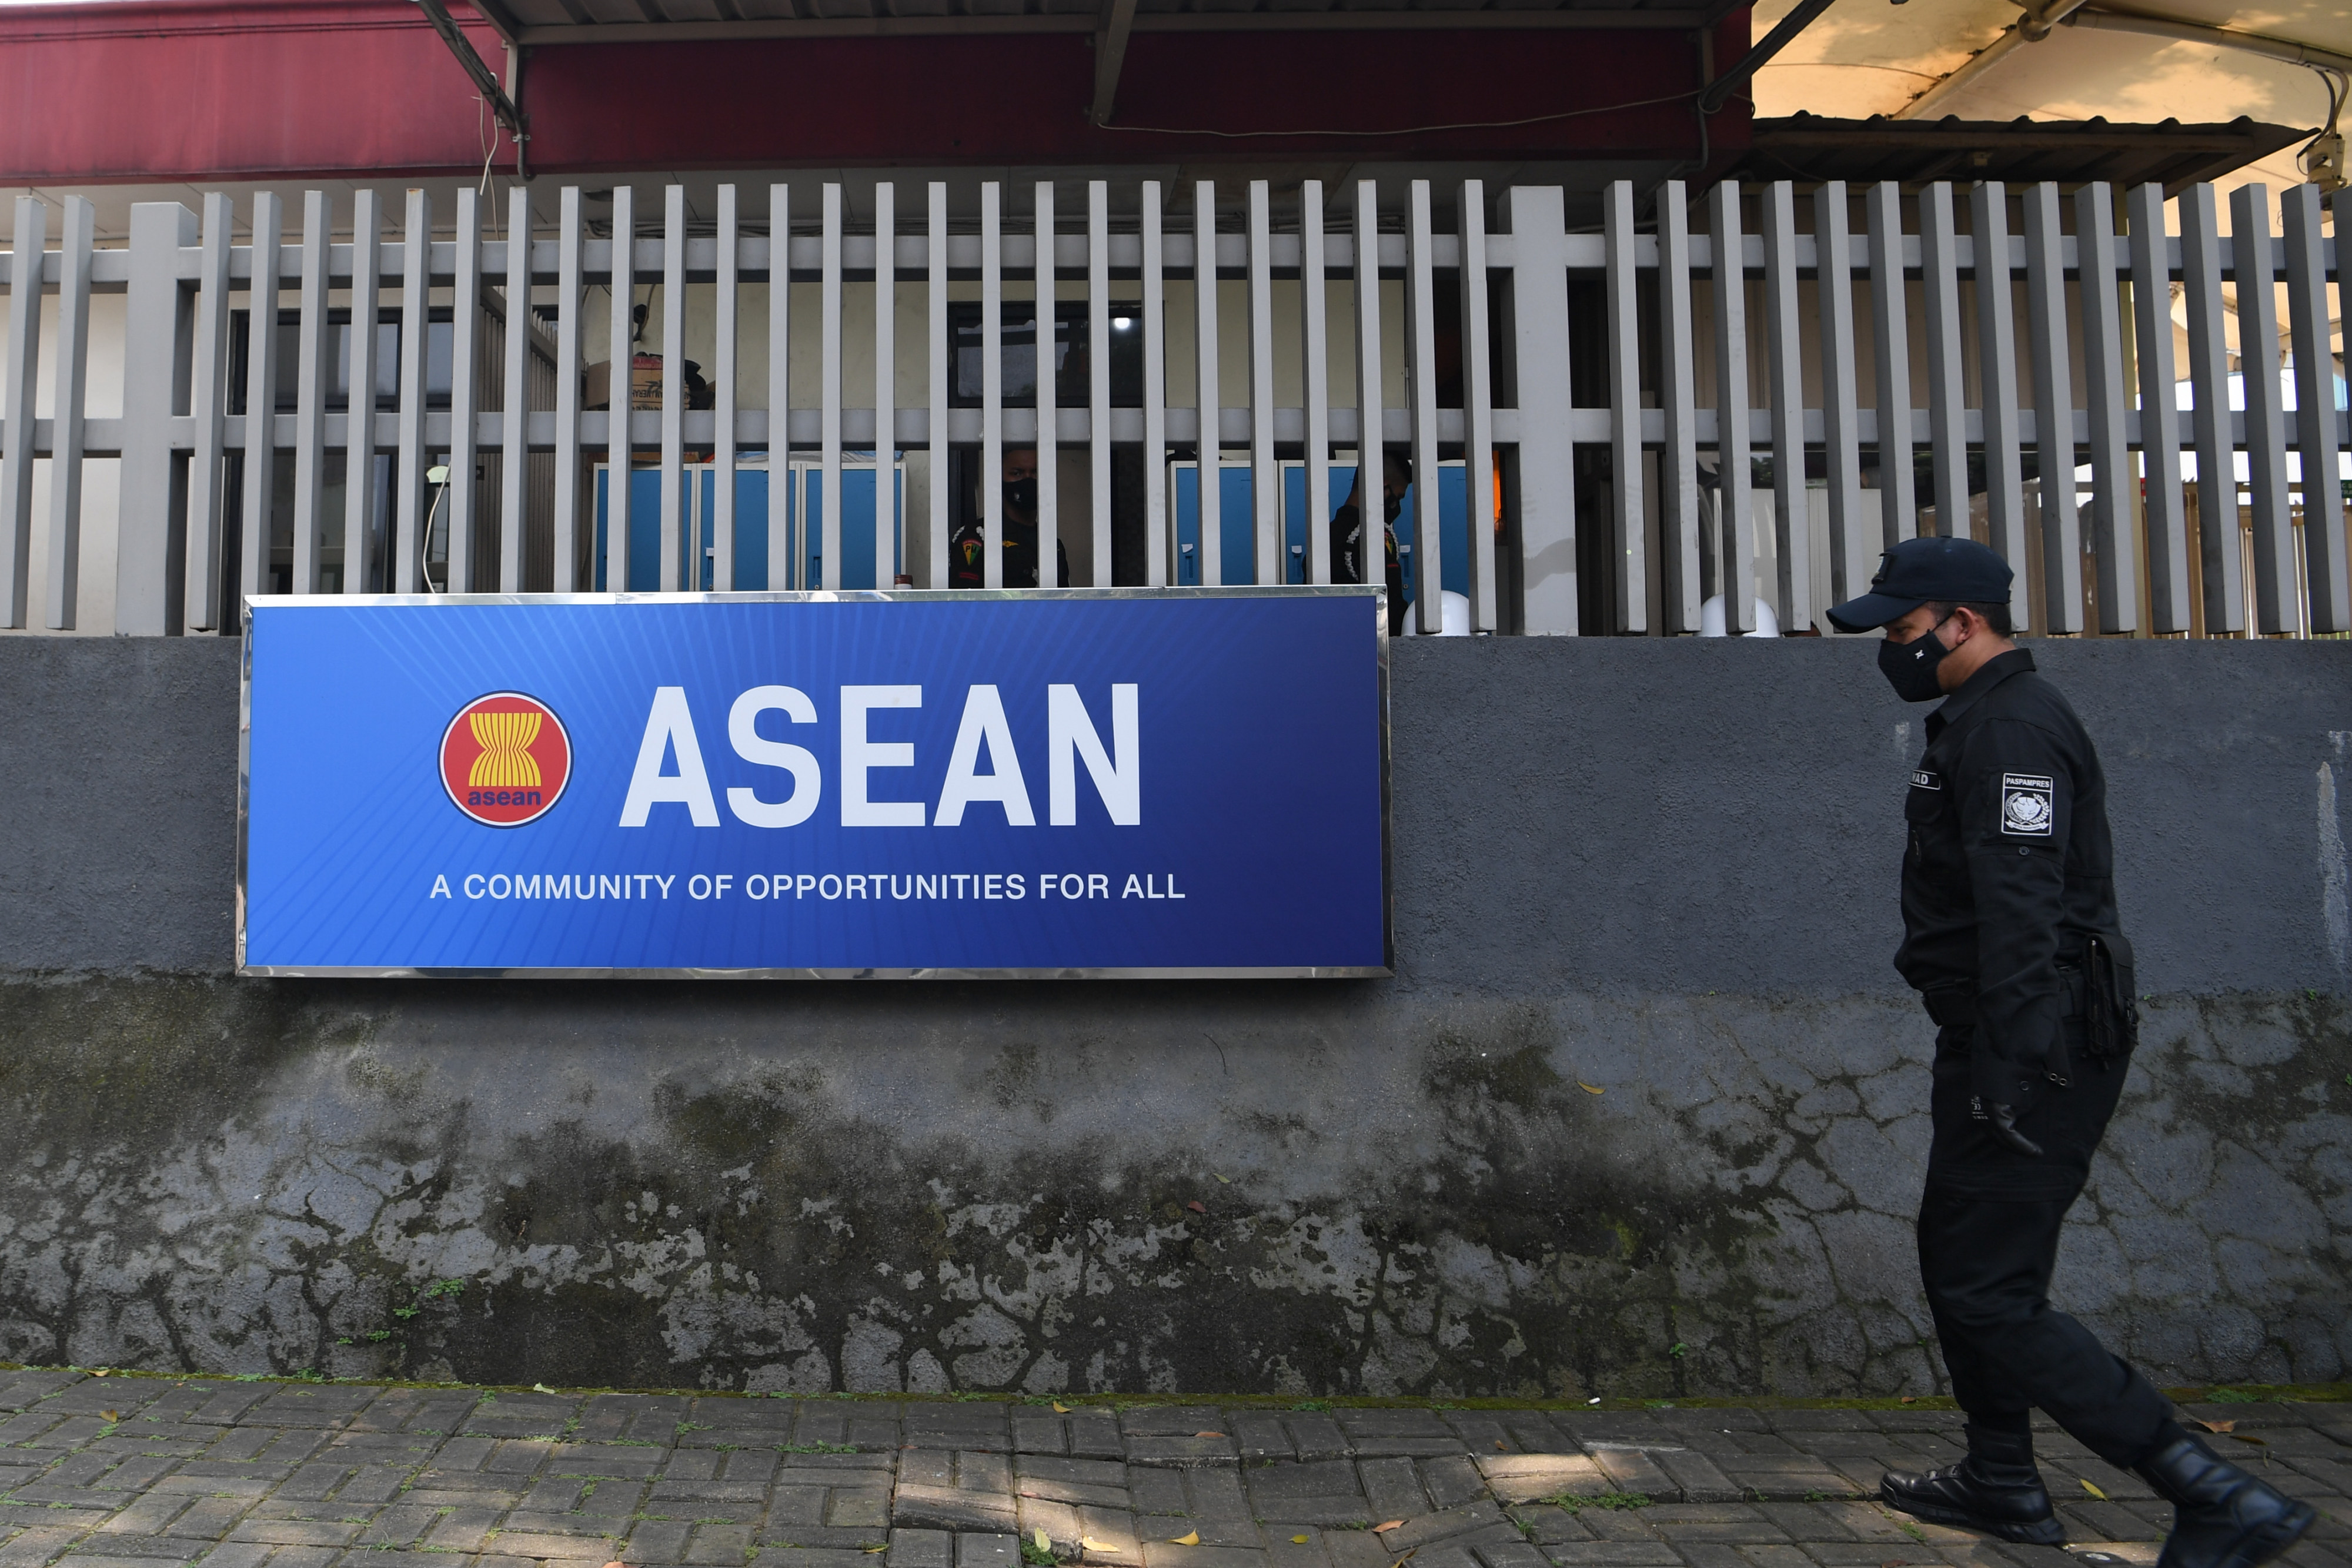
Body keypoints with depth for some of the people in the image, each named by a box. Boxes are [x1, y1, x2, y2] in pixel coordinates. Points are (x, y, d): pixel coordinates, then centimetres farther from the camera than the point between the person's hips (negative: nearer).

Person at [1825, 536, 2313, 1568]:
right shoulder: (1983, 721, 18)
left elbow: (2021, 909, -25)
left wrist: (2019, 1063, -29)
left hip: (2033, 1048, -11)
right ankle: (2003, 1484, 33)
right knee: (1953, 1252, 19)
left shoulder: (2011, 726, -15)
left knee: (1990, 1292, -10)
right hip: (1996, 1040, 11)